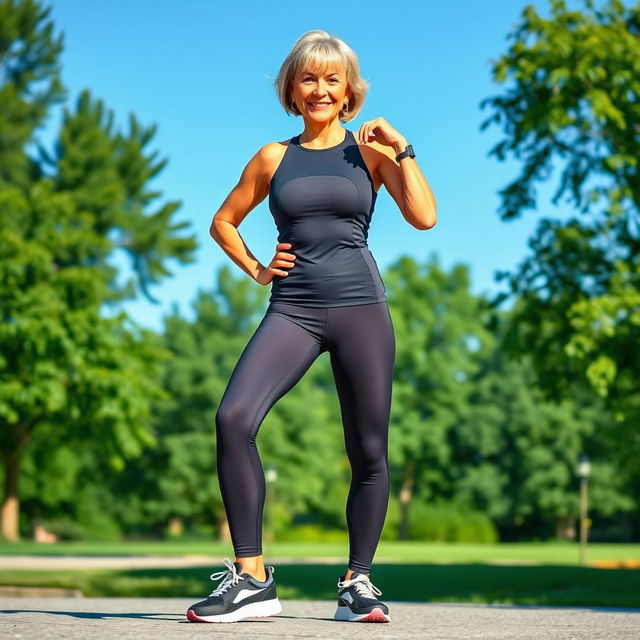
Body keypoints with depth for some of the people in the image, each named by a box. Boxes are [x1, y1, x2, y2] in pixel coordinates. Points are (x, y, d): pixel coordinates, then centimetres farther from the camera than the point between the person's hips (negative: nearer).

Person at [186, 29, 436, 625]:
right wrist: (256, 269, 10)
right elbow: (223, 222, 24)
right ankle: (251, 577, -15)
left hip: (359, 306, -1)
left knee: (368, 452, 1)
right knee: (233, 418, -20)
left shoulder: (369, 150, 8)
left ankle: (357, 582, 17)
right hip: (291, 309, 1)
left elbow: (424, 216, -4)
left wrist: (401, 148, -4)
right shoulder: (273, 158, 13)